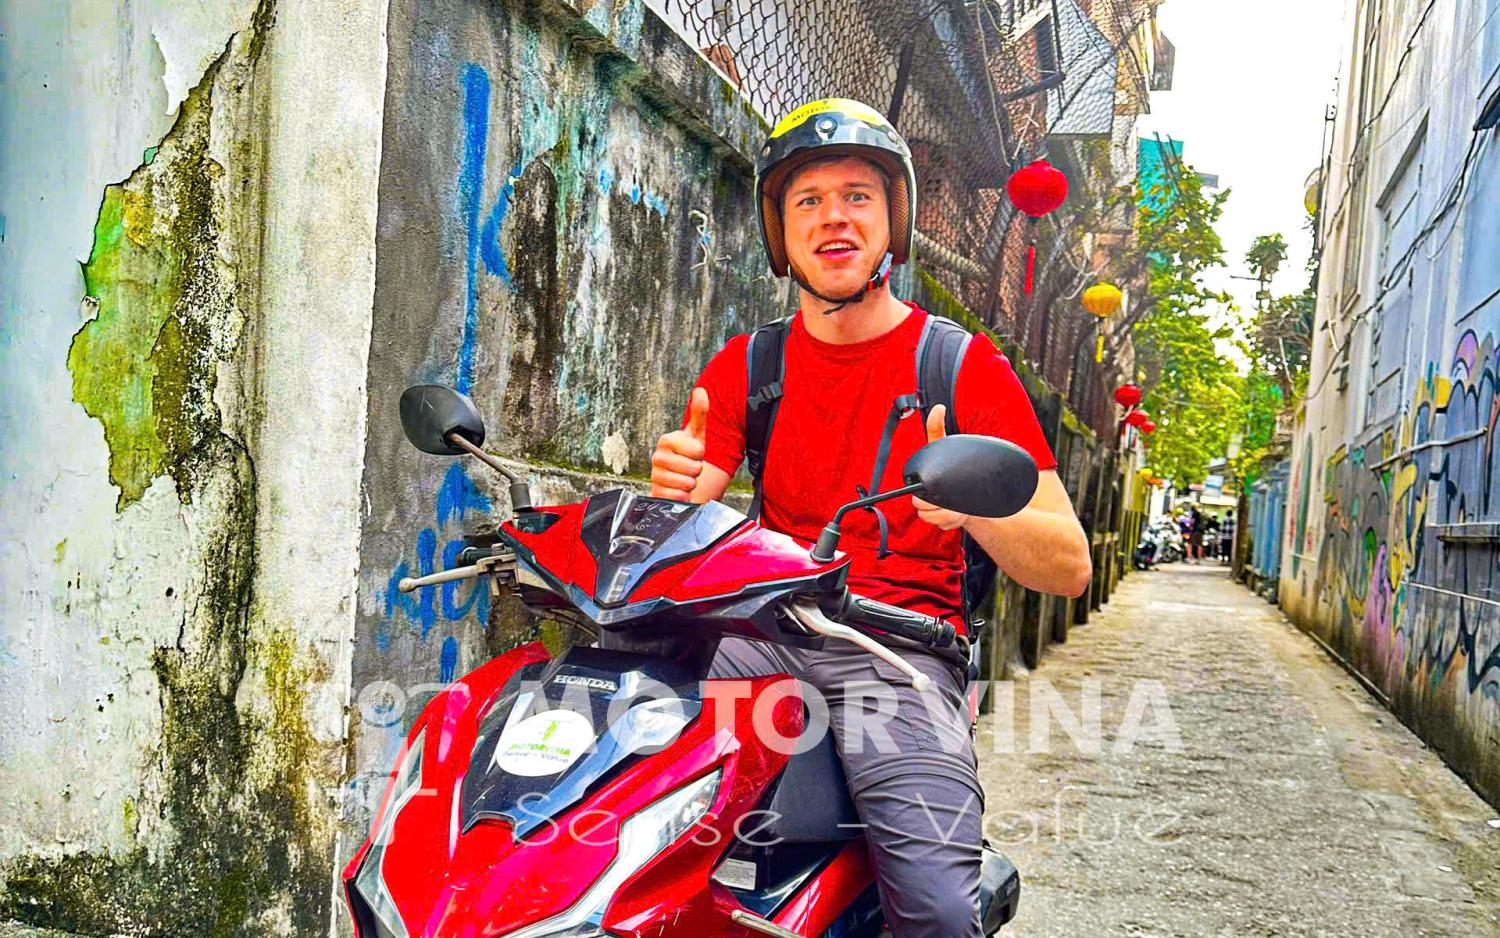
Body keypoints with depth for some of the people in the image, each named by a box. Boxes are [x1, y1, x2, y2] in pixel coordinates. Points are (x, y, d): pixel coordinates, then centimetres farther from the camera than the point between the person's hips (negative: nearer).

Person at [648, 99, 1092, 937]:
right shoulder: (745, 365, 13)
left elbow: (1071, 568, -2)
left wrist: (974, 505, -24)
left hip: (900, 648, -2)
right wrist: (678, 488, -20)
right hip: (764, 628, 3)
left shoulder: (966, 366, 4)